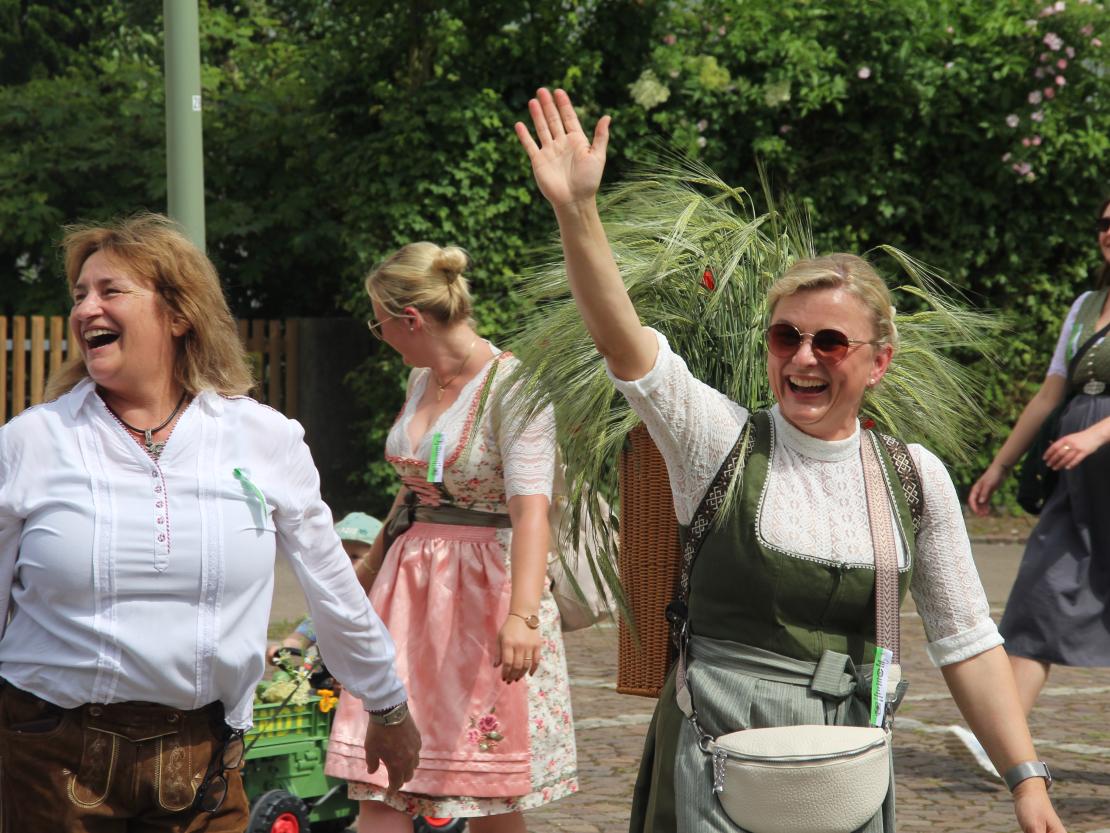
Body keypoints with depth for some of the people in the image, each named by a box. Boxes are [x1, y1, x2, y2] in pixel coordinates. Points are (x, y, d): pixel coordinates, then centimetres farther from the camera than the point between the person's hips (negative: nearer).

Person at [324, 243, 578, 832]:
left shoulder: (513, 385, -15)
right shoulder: (421, 379, 9)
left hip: (486, 585, -7)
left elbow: (530, 508, -27)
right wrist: (374, 562, 35)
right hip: (410, 582, 7)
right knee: (378, 784, -1)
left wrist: (523, 613, -39)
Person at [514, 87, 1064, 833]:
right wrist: (577, 211, -31)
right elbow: (622, 340, -18)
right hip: (716, 756, -2)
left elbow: (965, 641, 7)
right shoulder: (720, 441, -3)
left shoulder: (916, 478, 3)